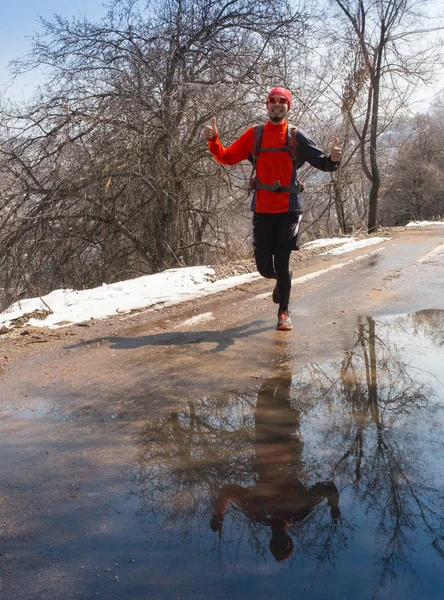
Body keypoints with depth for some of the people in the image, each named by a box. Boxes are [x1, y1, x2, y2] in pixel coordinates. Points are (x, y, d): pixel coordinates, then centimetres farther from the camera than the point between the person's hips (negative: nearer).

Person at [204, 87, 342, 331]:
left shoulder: (296, 136, 2)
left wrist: (333, 159, -22)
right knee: (264, 266, 2)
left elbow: (322, 162, 0)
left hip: (289, 209, -2)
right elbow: (226, 157, 7)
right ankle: (281, 281, 39)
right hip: (262, 209, 2)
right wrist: (213, 140, -9)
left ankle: (283, 313, 15)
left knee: (282, 264, -4)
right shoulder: (254, 135, 8)